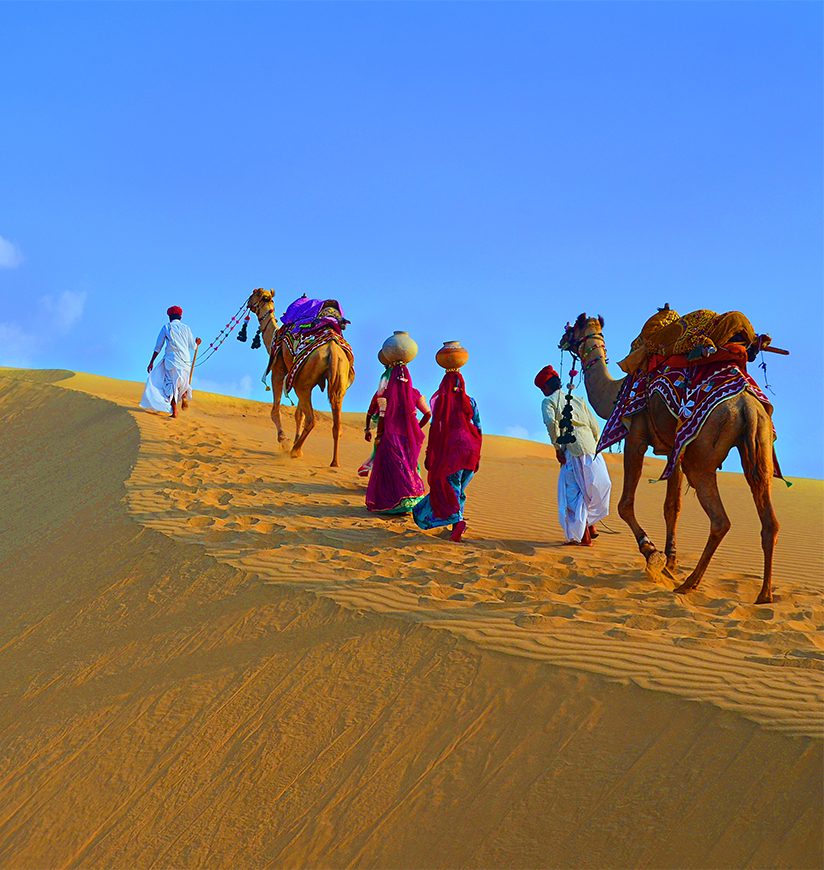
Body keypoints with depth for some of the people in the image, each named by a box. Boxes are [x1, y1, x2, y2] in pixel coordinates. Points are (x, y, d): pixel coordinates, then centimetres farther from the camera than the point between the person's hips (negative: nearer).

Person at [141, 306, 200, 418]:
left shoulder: (166, 327, 3)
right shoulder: (186, 328, 8)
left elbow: (158, 347, 2)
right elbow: (193, 347, 11)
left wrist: (152, 362, 6)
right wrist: (197, 342, 34)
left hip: (171, 360, -2)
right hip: (185, 361, 2)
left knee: (171, 385, -1)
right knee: (183, 382, 25)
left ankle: (174, 412, -9)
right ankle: (184, 396, -1)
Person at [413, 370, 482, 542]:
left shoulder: (440, 400, 3)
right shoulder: (470, 401, 12)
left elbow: (435, 428, -2)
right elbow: (478, 429, 11)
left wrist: (429, 455, 1)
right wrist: (477, 454, 18)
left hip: (451, 447, -3)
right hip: (470, 448, 3)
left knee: (451, 486, -6)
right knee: (459, 488, 12)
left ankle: (457, 520, -28)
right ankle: (457, 524, 9)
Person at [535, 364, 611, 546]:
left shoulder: (549, 401, 3)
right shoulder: (578, 400, 20)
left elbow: (551, 422, -17)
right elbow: (594, 426, 16)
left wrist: (557, 448, -11)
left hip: (574, 451, -6)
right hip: (591, 449, 6)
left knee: (574, 492, 1)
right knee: (590, 489, 21)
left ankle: (584, 537, 1)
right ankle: (591, 527, 25)